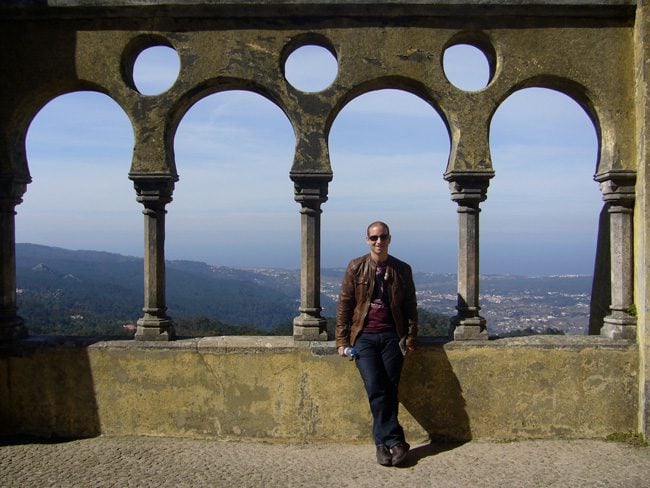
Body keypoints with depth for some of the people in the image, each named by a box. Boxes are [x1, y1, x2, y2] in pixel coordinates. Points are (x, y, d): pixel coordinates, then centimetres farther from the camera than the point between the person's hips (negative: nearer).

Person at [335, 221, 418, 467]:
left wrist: (410, 338, 2)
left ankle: (382, 442, 9)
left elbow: (410, 307, 10)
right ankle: (395, 441, -2)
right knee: (375, 389, -12)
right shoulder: (356, 267, 2)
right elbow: (344, 305, 3)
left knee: (389, 390, -4)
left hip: (392, 336, 1)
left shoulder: (402, 269, 6)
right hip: (364, 337, -1)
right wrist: (342, 340, -1)